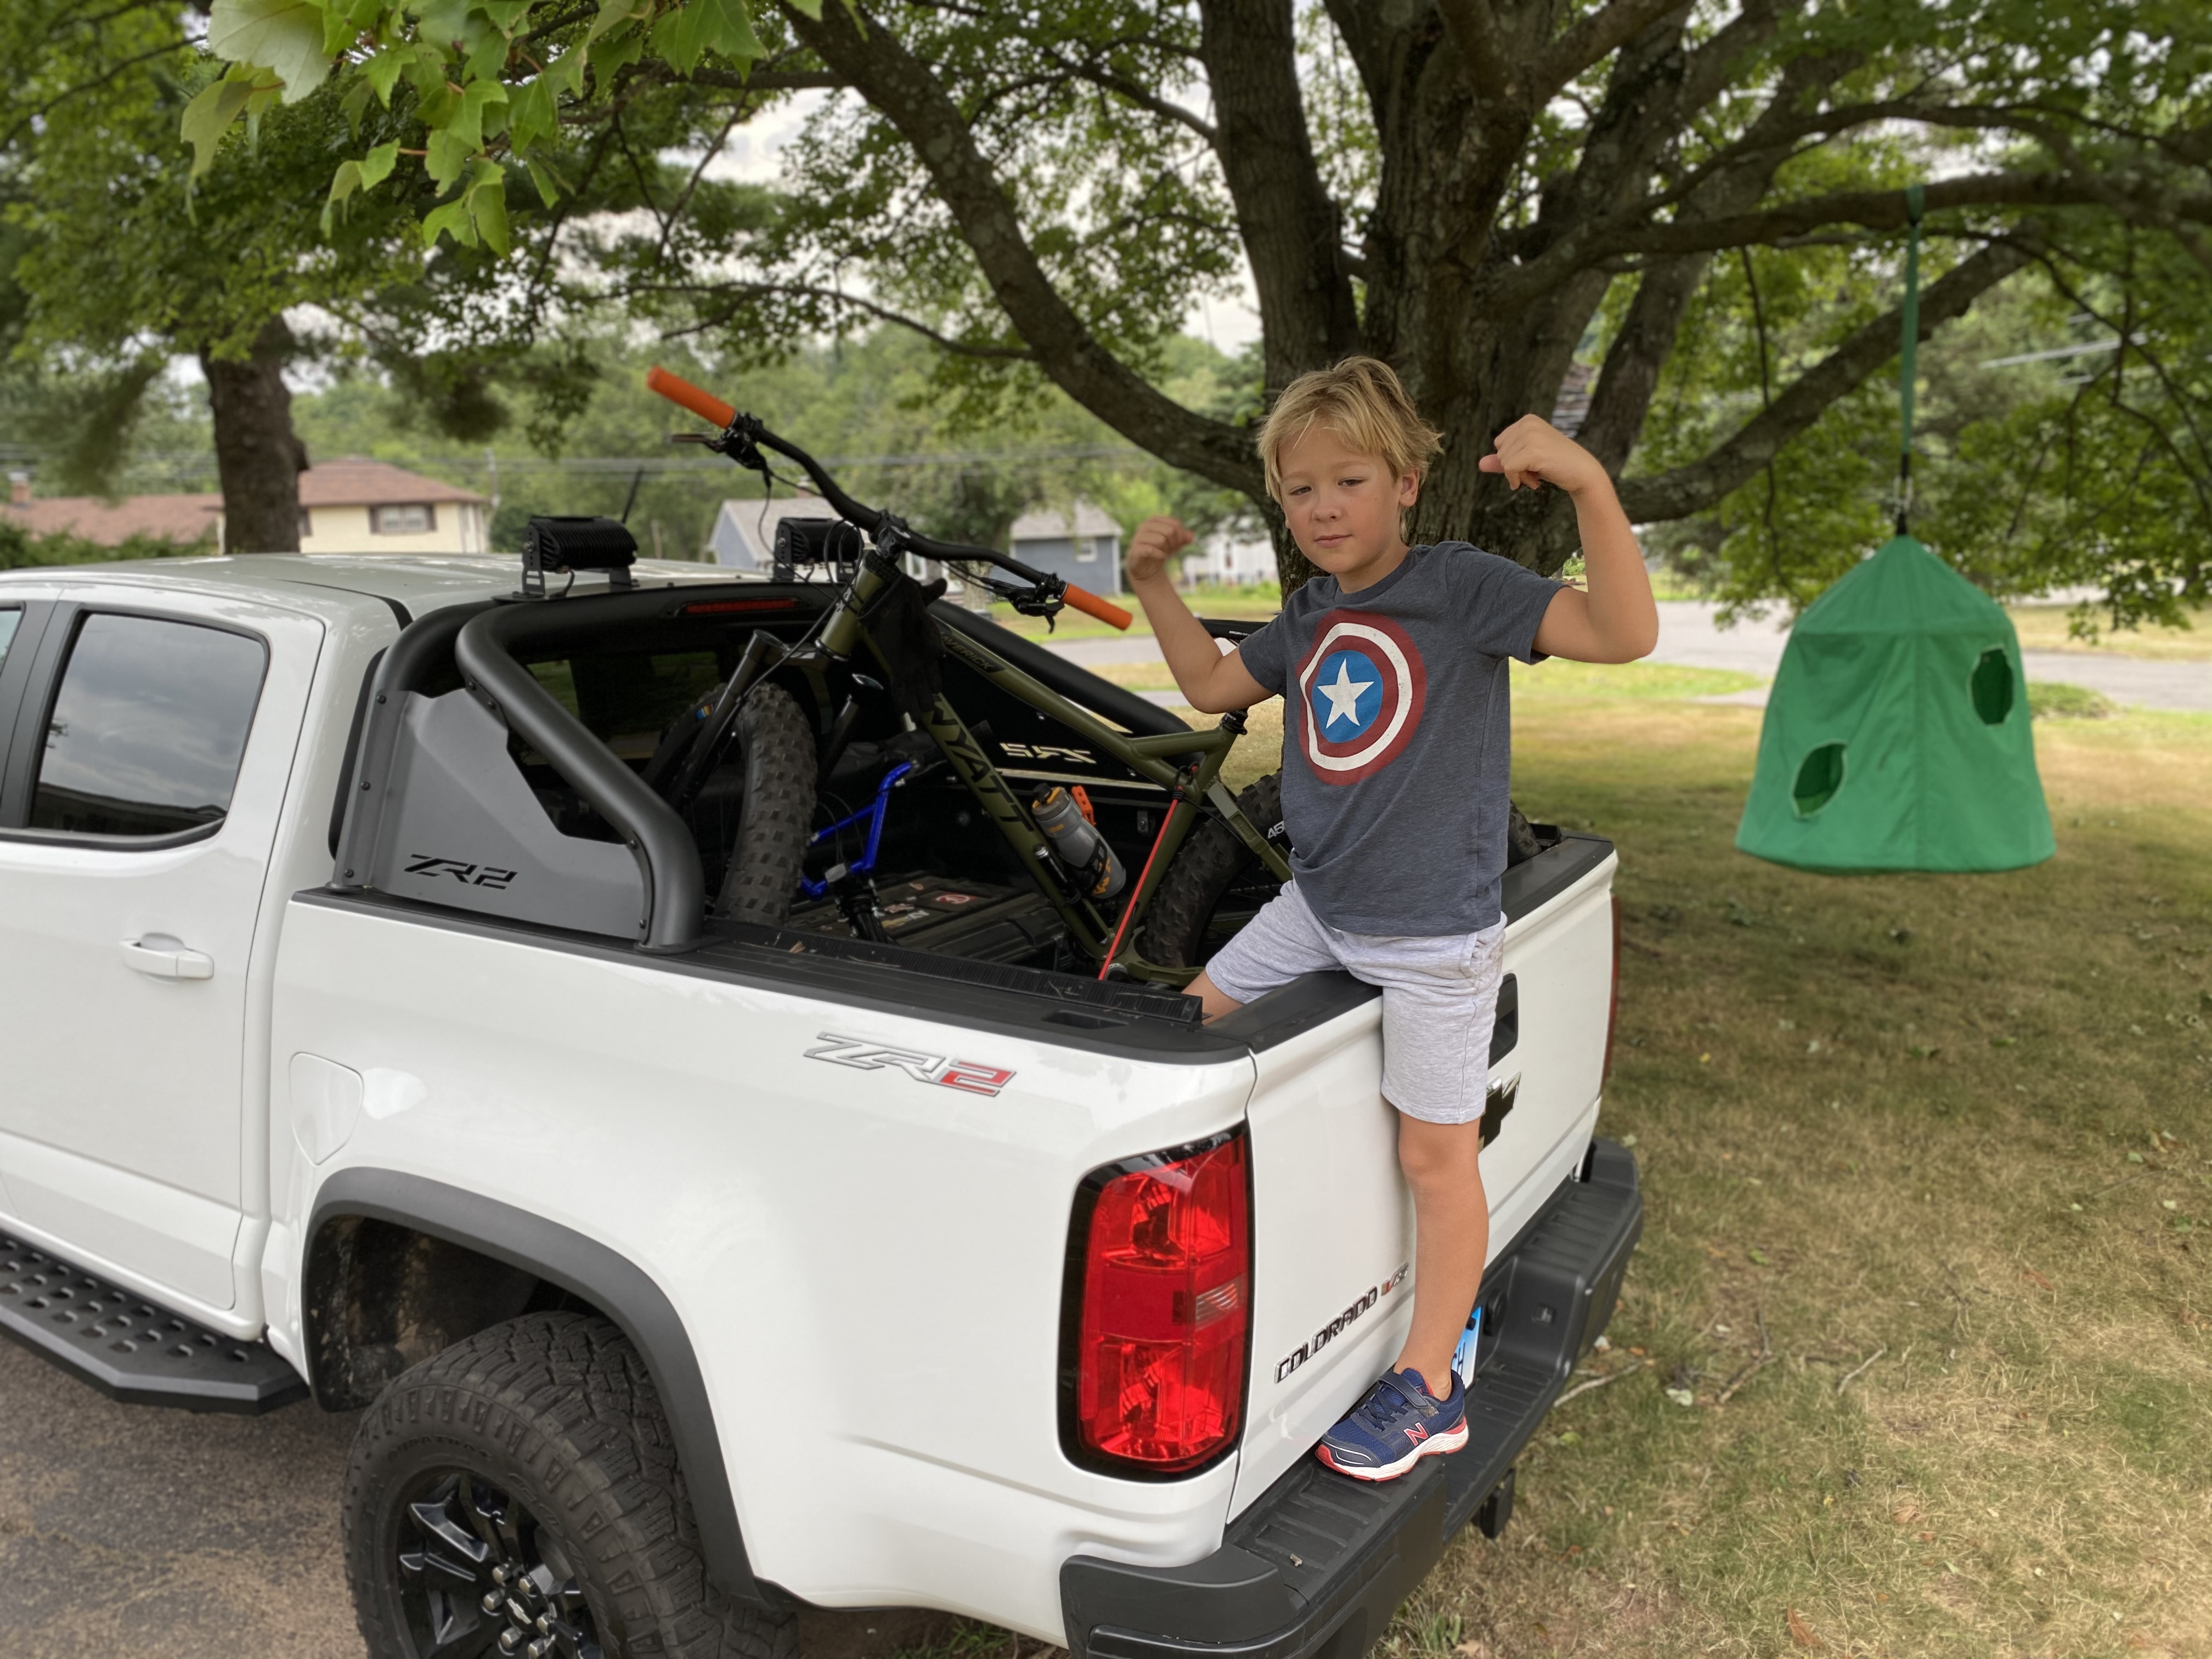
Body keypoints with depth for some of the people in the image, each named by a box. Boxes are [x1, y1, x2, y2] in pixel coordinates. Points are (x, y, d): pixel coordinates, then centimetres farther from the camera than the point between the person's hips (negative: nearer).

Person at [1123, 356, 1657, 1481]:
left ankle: (1427, 1389, 18)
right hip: (1317, 909, 7)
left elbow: (1623, 632, -26)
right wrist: (1153, 582, 10)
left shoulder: (1462, 587, -14)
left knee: (1436, 1154, 2)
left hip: (1432, 932, -7)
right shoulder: (1311, 619, 7)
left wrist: (1588, 483, -39)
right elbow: (1213, 686, 20)